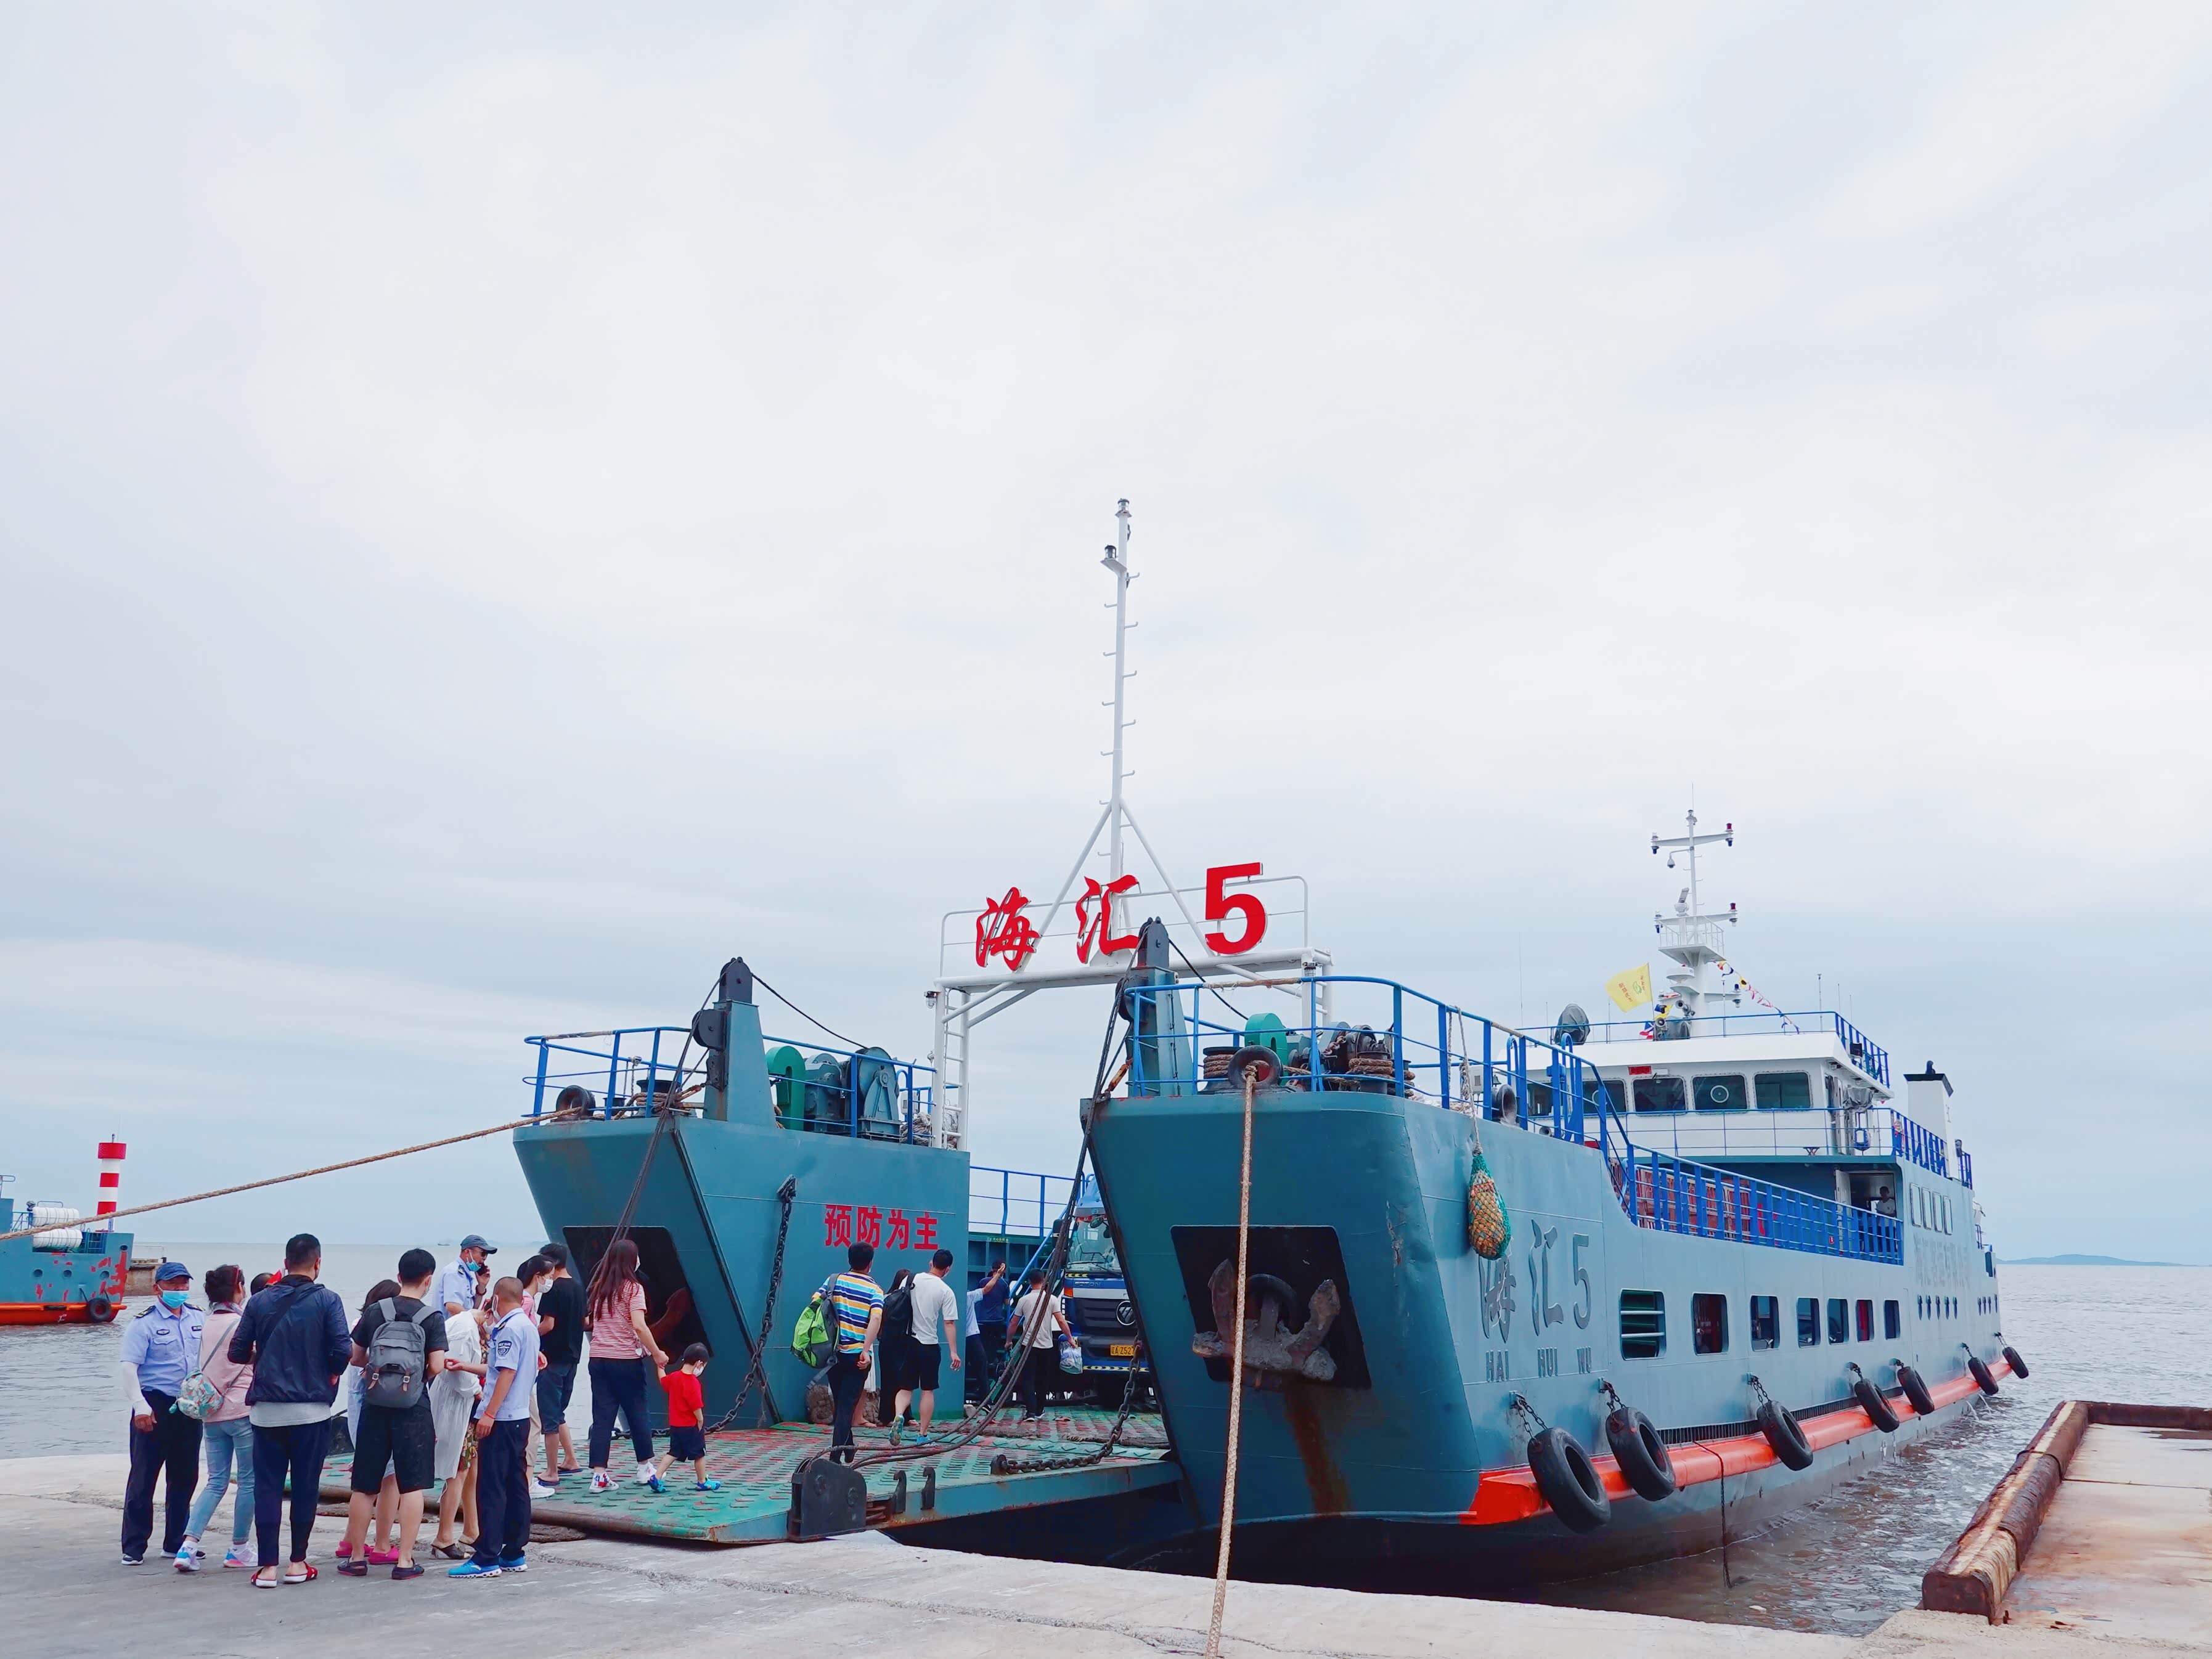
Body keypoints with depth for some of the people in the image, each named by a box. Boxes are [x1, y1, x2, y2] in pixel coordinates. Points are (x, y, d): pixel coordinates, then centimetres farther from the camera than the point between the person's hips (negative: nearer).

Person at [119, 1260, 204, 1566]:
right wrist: (141, 1406, -21)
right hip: (156, 1407, -5)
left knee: (184, 1477, 11)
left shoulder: (199, 1319, 9)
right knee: (144, 1478, -1)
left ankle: (176, 1542, 21)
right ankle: (134, 1547, 8)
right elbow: (129, 1367, -13)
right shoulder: (145, 1323, -7)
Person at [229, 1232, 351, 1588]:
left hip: (266, 1409, 2)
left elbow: (237, 1352, 2)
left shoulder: (261, 1301, 2)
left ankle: (267, 1565, 5)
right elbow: (342, 1349, -15)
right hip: (311, 1408, -2)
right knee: (305, 1486, 8)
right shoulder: (327, 1300, -7)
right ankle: (298, 1562, 14)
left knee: (267, 1485, 7)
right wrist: (333, 1372, 6)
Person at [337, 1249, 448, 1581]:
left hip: (374, 1407, 3)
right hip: (414, 1409, -3)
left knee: (364, 1486, 12)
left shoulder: (375, 1311, 2)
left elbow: (355, 1358, 9)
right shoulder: (432, 1317, -6)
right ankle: (404, 1560, 0)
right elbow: (437, 1366, -12)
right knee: (412, 1486, 2)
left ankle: (356, 1557, 20)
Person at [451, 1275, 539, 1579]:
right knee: (516, 1486, 10)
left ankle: (487, 1559, -4)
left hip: (500, 1419, -9)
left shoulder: (508, 1328, -13)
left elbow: (507, 1373, -20)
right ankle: (514, 1554, 14)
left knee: (491, 1488, -6)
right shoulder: (529, 1325, 14)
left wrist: (489, 1413, -20)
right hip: (520, 1416, 9)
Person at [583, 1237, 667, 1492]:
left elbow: (588, 1323, 12)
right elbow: (639, 1326, -18)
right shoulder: (633, 1288, -9)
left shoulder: (597, 1287, 8)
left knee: (602, 1416, 4)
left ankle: (599, 1475, -2)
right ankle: (645, 1468, 23)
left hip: (598, 1359, 4)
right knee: (637, 1412, 11)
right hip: (626, 1360, -4)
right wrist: (657, 1354, -11)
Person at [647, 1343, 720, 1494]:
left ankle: (656, 1477, 4)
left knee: (674, 1453, 15)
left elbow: (664, 1381, 25)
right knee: (700, 1454, 7)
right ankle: (702, 1482, 16)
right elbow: (696, 1407, -24)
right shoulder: (693, 1382, -22)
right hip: (691, 1426, -7)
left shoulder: (674, 1376, 2)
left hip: (675, 1425, 7)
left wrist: (660, 1367, 37)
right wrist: (701, 1422, -12)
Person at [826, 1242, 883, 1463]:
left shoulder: (834, 1280, 4)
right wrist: (866, 1351, -22)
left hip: (834, 1352, 3)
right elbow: (876, 1319, -18)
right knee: (847, 1404, -1)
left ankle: (847, 1448, 33)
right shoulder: (874, 1290, -3)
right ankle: (836, 1455, -11)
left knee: (839, 1402, 19)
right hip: (857, 1354, -3)